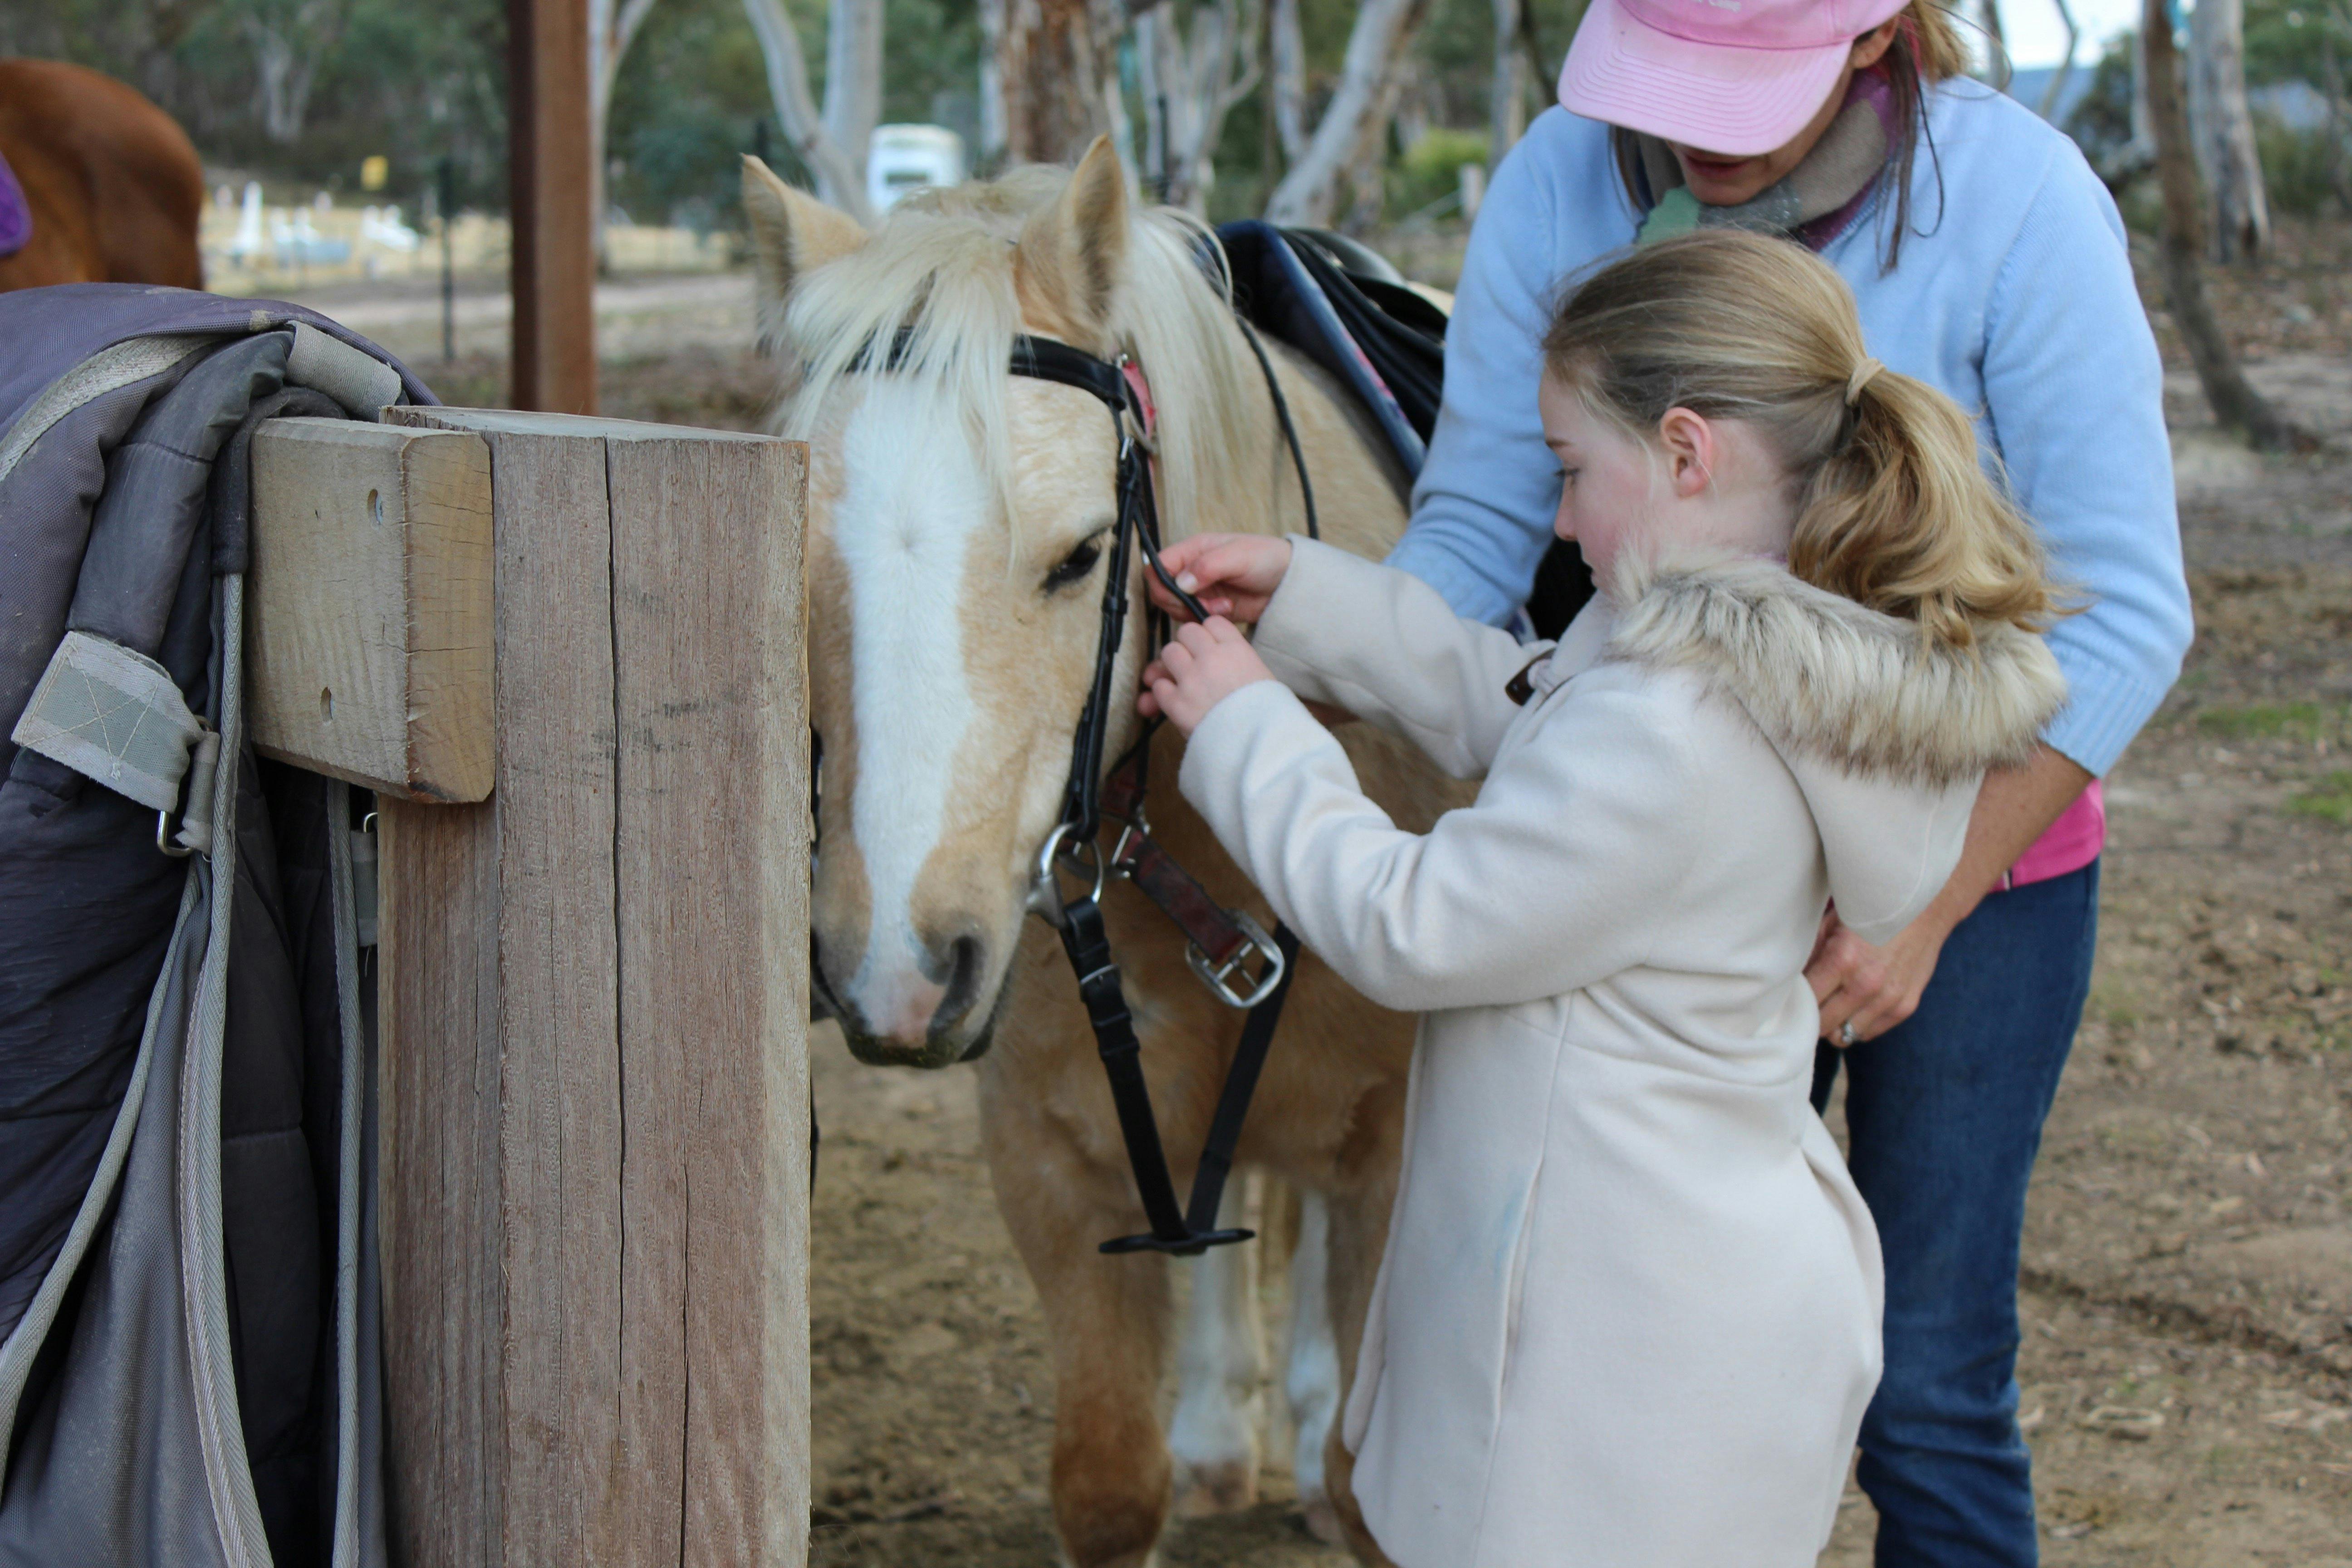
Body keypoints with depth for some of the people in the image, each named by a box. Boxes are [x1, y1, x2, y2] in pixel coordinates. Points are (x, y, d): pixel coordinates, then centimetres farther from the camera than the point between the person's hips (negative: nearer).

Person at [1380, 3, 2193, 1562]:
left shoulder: (2016, 198, -21)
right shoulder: (1562, 184, -12)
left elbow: (2124, 616, -19)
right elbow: (1476, 528, -8)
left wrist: (1925, 906, -24)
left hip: (1973, 850, -3)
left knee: (1924, 1396, 2)